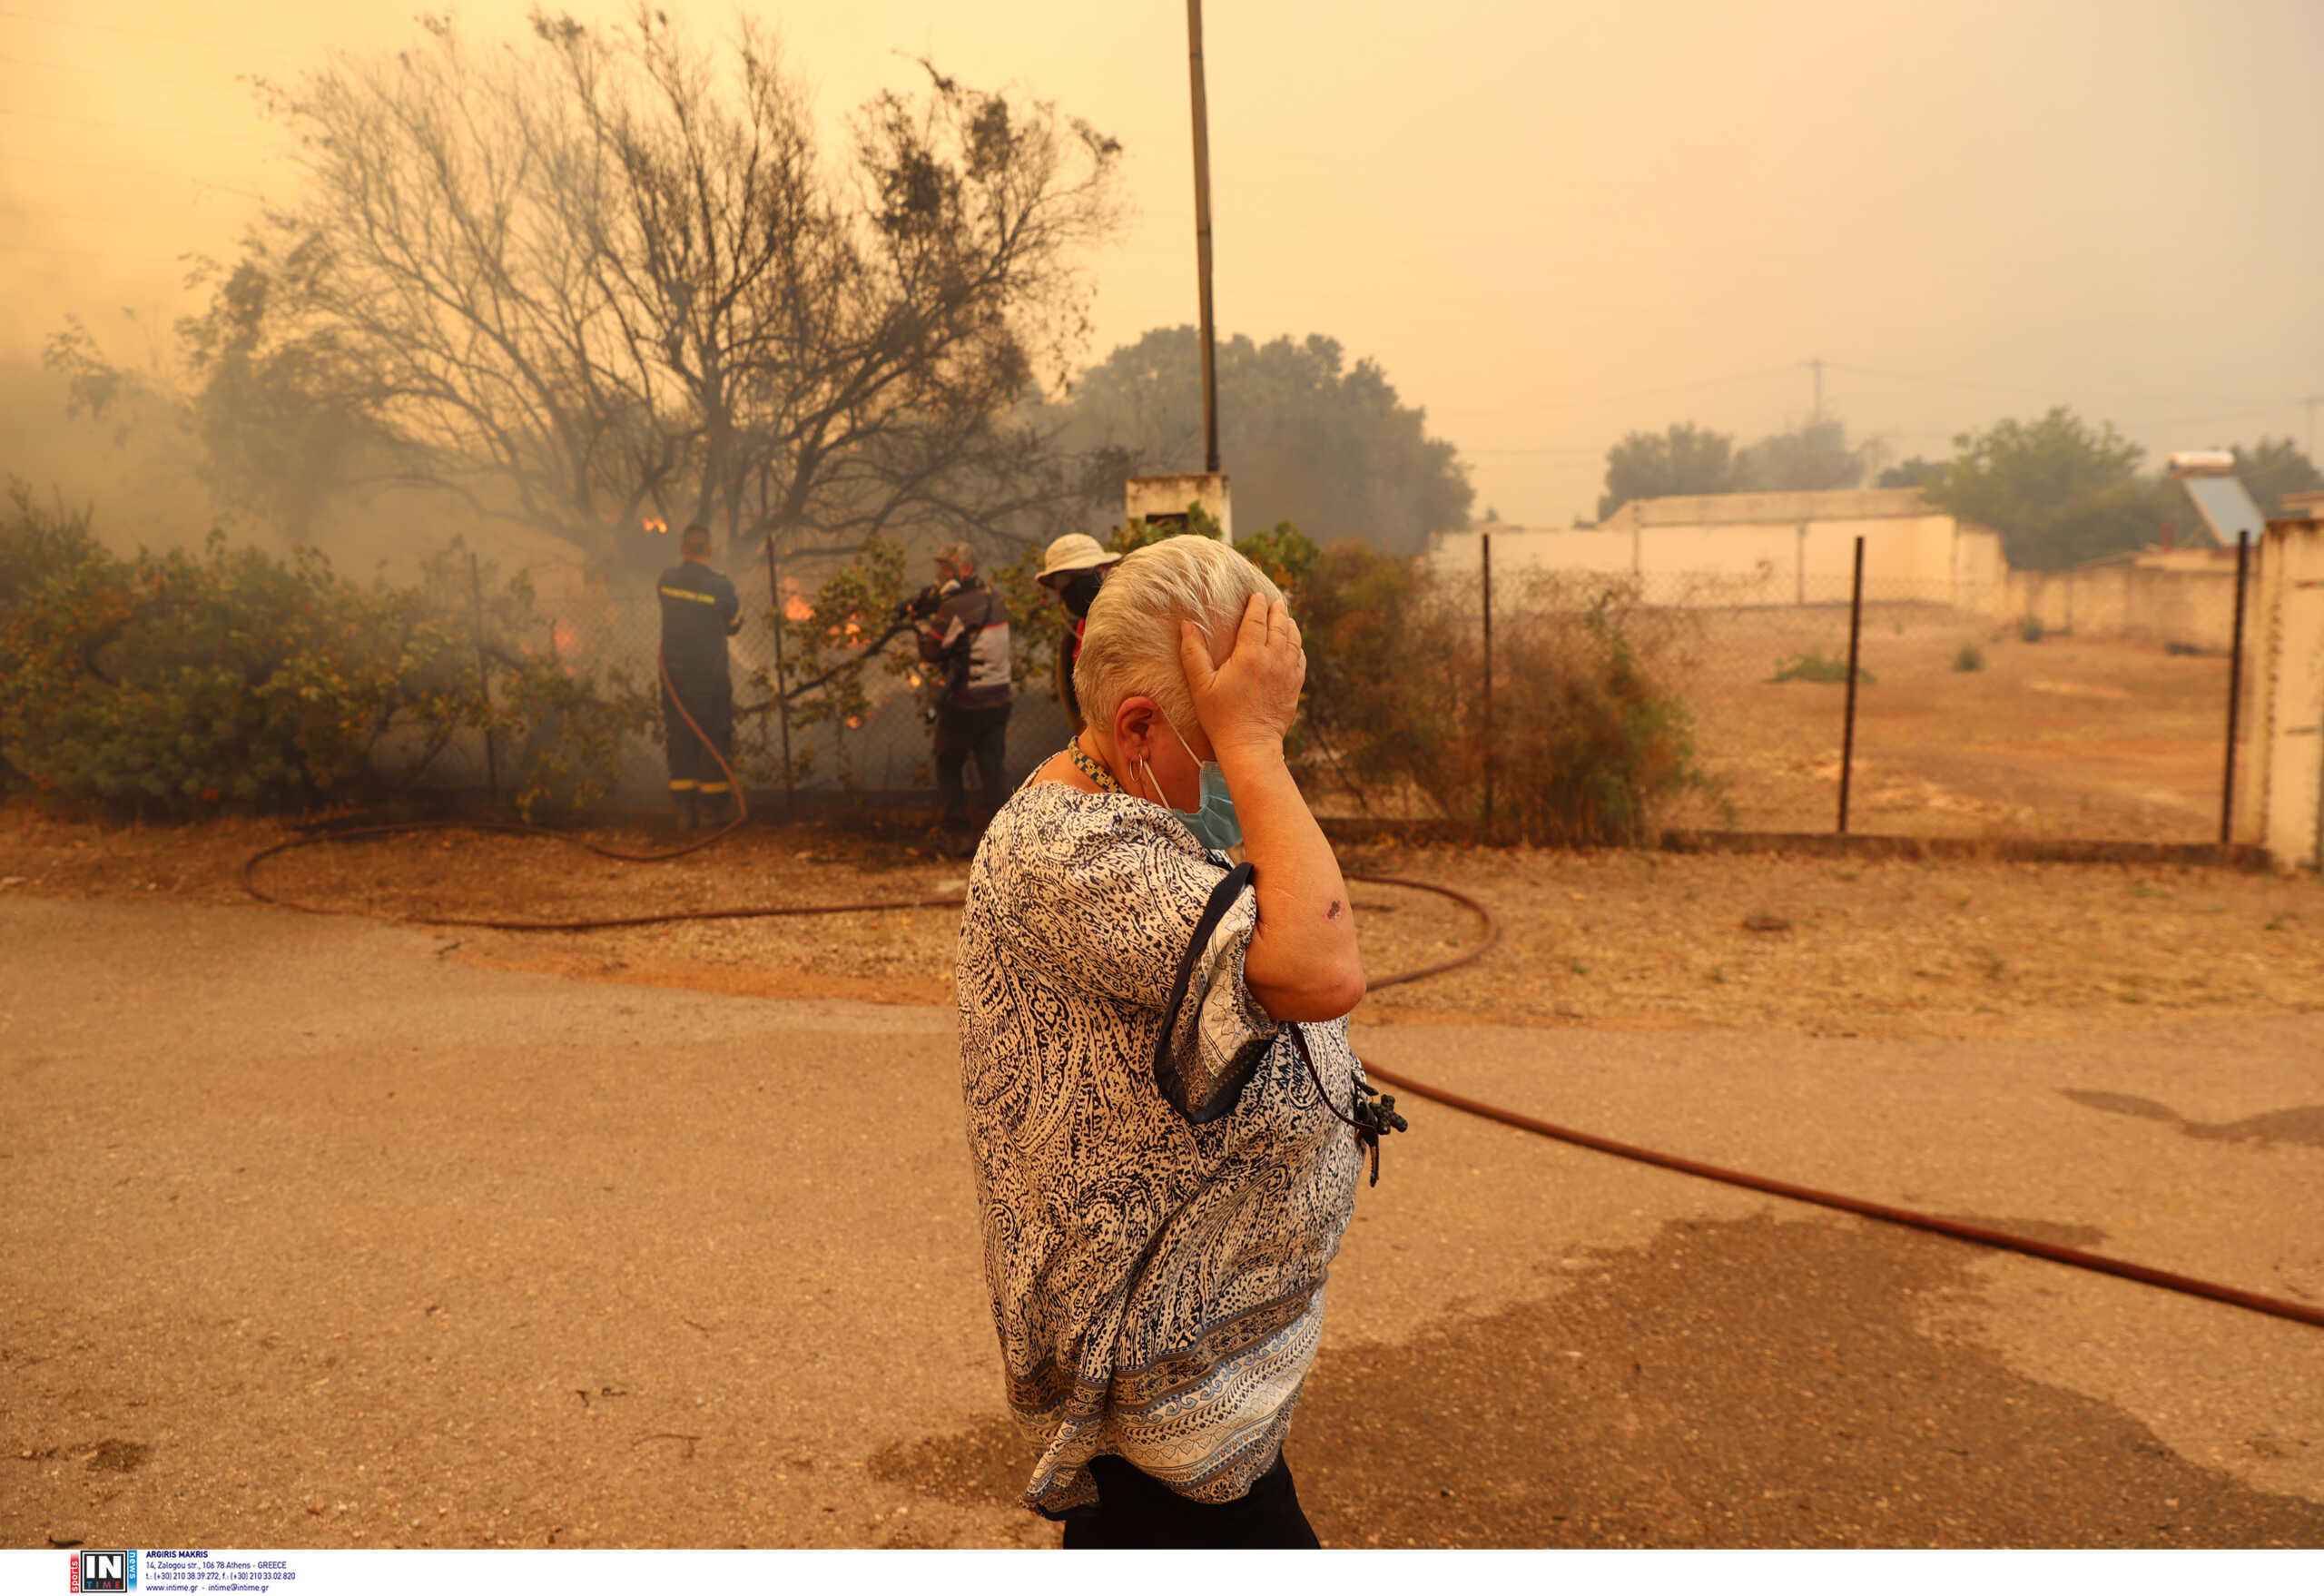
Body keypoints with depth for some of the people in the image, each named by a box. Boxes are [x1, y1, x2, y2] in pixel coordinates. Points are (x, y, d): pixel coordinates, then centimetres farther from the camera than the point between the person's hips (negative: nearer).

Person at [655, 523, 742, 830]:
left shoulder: (666, 580, 0)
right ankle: (711, 810, 6)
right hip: (710, 678, -4)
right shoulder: (720, 586, -12)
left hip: (673, 676, 4)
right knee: (714, 743, 4)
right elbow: (735, 625, 2)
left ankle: (685, 811, 9)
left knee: (680, 743, 9)